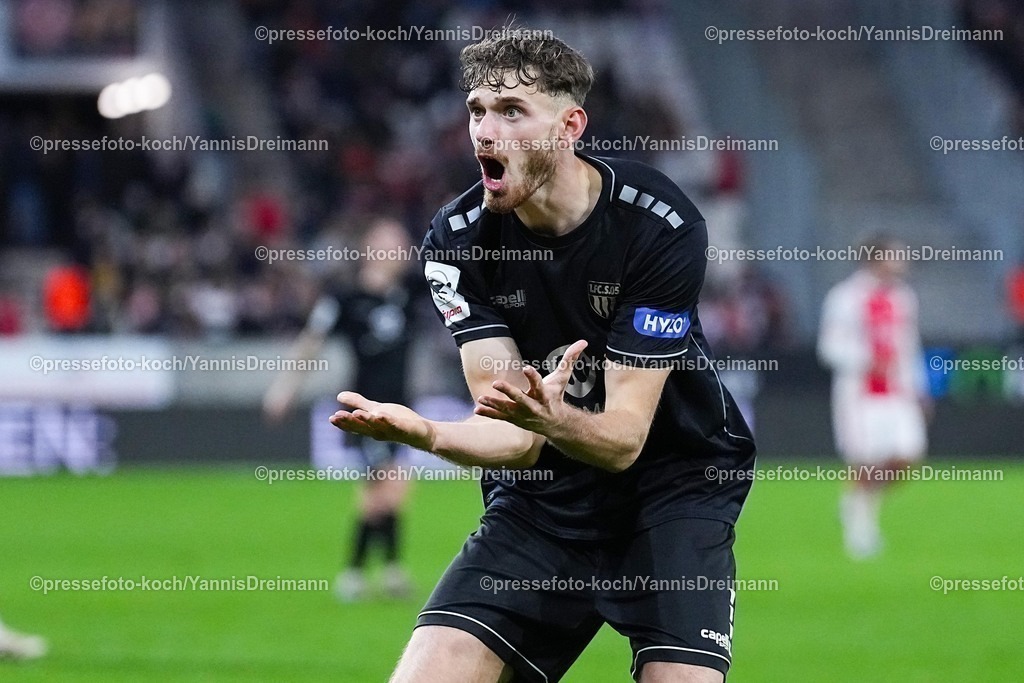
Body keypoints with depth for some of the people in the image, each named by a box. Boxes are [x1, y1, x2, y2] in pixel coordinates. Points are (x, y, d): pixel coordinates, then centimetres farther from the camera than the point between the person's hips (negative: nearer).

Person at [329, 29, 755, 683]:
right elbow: (515, 435, -16)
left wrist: (552, 419, -45)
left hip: (678, 486, -3)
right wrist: (425, 432, -38)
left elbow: (623, 438, -22)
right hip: (542, 496, 3)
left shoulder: (661, 224, -20)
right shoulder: (458, 238, -10)